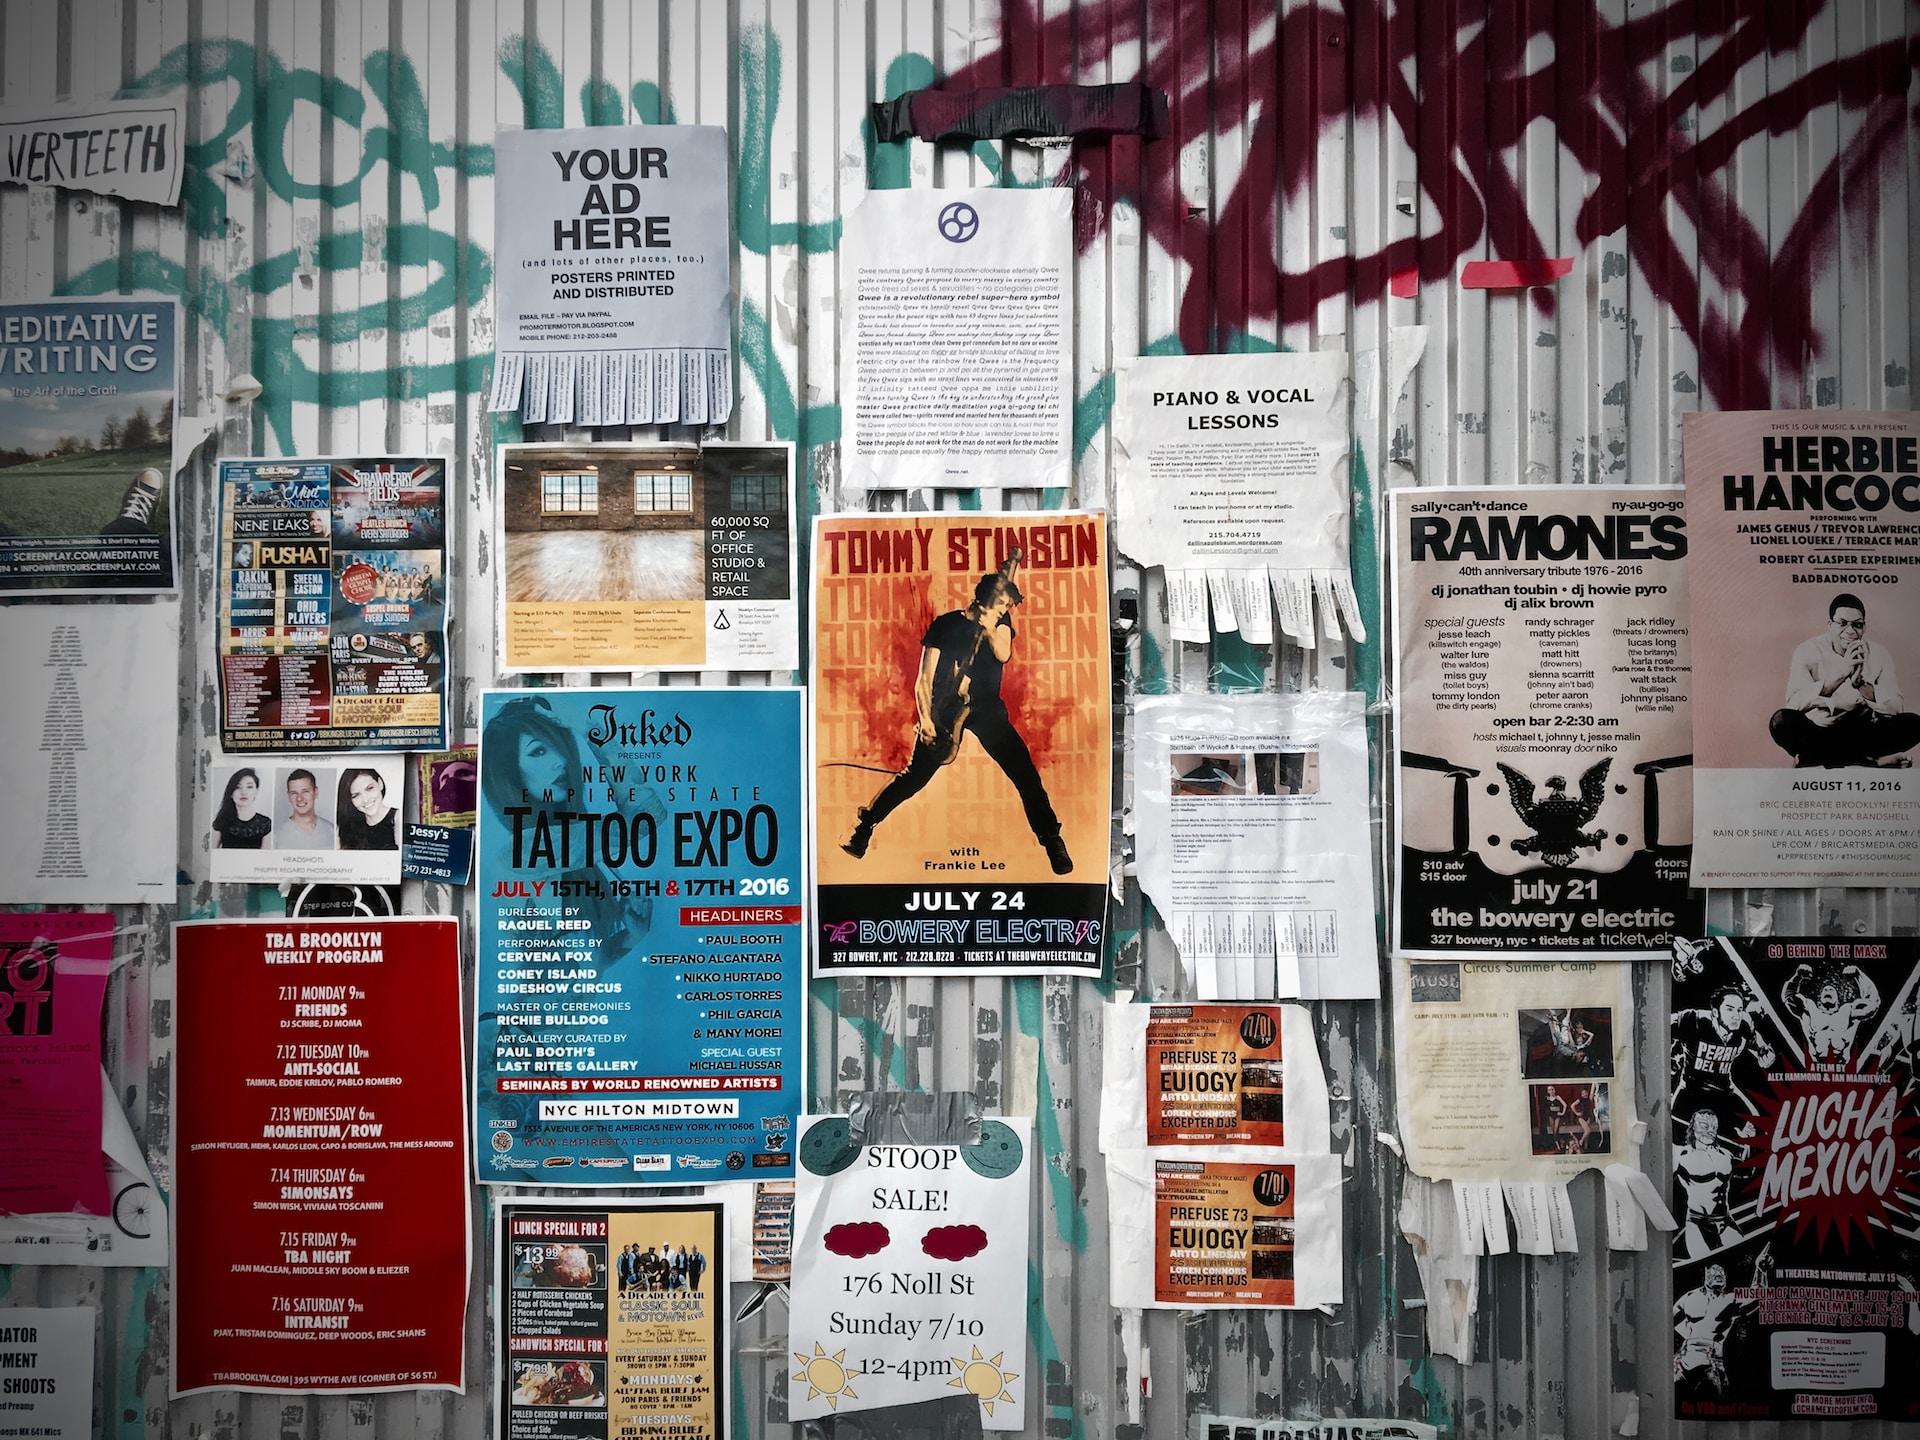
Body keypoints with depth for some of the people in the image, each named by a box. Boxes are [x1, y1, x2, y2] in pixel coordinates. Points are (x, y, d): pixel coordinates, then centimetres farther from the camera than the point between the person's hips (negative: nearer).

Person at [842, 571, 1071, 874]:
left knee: (1026, 775, -5)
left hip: (988, 711, 3)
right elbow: (924, 679, -8)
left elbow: (1003, 654, -14)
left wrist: (989, 626, -25)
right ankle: (863, 827, 14)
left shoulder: (1001, 622, 5)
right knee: (915, 777, -2)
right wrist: (925, 718, -18)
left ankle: (1052, 841, 5)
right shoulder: (947, 624, -6)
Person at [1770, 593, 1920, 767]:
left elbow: (1894, 708, -9)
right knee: (1781, 721, -32)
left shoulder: (1878, 653, 0)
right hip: (1817, 733, -2)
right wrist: (1840, 674, -28)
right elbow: (1794, 702, -22)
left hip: (1863, 733, 3)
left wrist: (1861, 684, -26)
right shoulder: (1808, 650, -7)